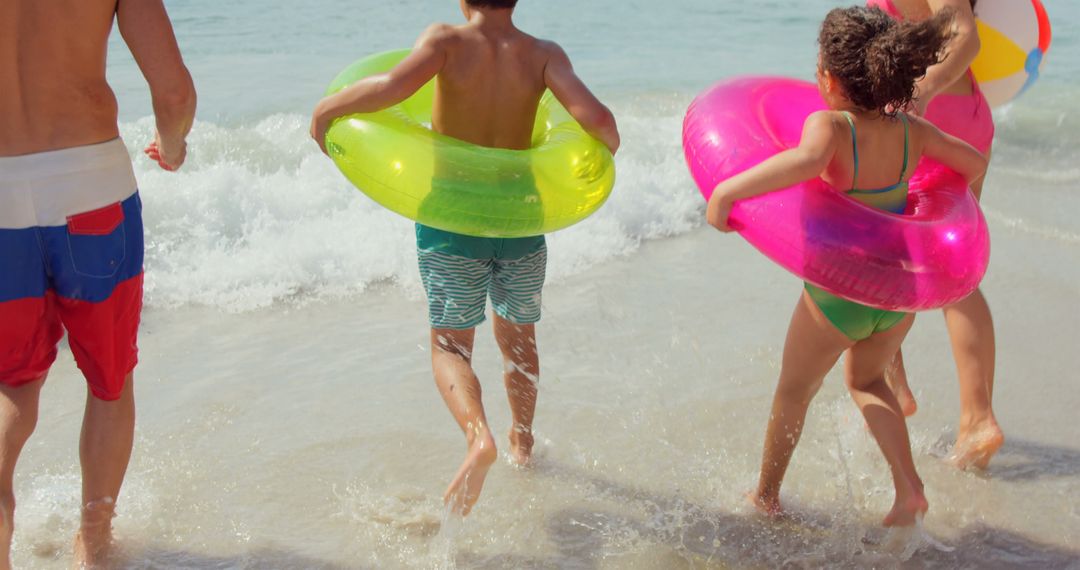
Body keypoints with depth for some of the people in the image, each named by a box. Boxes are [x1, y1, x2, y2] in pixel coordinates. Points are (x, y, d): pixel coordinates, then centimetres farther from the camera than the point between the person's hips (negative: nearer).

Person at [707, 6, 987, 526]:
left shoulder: (830, 126, -24)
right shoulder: (910, 130, -6)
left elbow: (809, 159, -48)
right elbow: (975, 164, 7)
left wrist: (727, 190, -41)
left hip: (837, 298, -5)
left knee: (793, 392, 22)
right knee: (865, 382, 31)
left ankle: (766, 495, 41)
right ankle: (909, 488, 16)